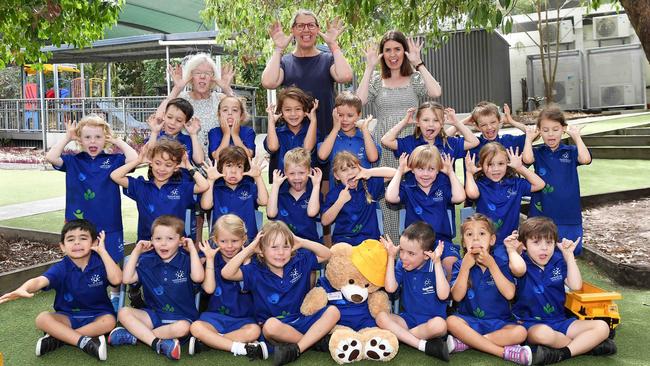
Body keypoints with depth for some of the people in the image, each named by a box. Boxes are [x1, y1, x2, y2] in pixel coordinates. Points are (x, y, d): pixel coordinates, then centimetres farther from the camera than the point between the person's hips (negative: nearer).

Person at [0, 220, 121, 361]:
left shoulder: (100, 263, -11)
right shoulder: (61, 268, -10)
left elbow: (116, 280, -29)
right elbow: (40, 280, -29)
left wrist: (103, 251, -26)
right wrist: (22, 289, -53)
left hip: (97, 315, -1)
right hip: (68, 316, 1)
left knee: (109, 321, -33)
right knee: (42, 319, -24)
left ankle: (57, 338, -21)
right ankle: (86, 342, -30)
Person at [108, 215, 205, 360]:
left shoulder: (186, 260, -5)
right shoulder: (147, 261, 5)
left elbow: (198, 277, -25)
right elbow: (127, 279, -3)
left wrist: (192, 248, -17)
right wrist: (136, 251, -1)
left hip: (181, 317, -4)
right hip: (154, 314, 4)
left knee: (182, 328, -36)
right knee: (123, 313, -17)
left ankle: (134, 335, -24)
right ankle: (158, 343, -30)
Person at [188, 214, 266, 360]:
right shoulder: (211, 261, 4)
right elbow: (209, 289, -9)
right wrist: (209, 259, -9)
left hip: (243, 318, 0)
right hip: (215, 316, 1)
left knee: (254, 331, -31)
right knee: (195, 327, -29)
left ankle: (208, 342, -22)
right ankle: (242, 348, -29)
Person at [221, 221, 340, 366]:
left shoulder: (300, 261, 2)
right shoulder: (256, 271, -6)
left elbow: (326, 255, 6)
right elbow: (227, 273, -17)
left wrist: (301, 242, -6)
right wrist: (250, 248, -17)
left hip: (301, 320, 3)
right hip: (276, 325, -3)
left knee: (333, 311, -18)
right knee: (271, 324, -37)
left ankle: (296, 349, -28)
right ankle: (315, 339, -17)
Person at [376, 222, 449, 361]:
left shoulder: (435, 267, -10)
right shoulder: (401, 265, 0)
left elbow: (443, 295, -25)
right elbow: (390, 288, -15)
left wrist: (437, 262, -25)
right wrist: (391, 257, -12)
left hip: (430, 320, -3)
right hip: (408, 318, 4)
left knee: (439, 324, -37)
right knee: (381, 317, -23)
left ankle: (400, 335, -19)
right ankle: (424, 345, -30)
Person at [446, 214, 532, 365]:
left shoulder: (501, 264, 2)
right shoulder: (460, 265, 3)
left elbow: (509, 294, -13)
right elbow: (457, 296, -10)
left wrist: (491, 265, -15)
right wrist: (465, 267, -17)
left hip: (499, 322, 0)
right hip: (469, 320, 0)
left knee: (520, 332, -27)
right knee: (451, 321, -31)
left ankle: (464, 342, -25)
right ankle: (505, 352, -28)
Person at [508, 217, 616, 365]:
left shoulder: (558, 262, 9)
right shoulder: (524, 263, -9)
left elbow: (576, 286, -5)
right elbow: (518, 268, -37)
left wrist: (569, 255, -2)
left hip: (560, 321, 6)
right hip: (531, 324, -6)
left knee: (602, 327, -9)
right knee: (542, 333, -41)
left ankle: (562, 353, -24)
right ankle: (587, 344, -15)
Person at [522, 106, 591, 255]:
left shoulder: (571, 152, 3)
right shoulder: (537, 152, 2)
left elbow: (585, 159, -19)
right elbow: (527, 159, -22)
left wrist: (576, 136, -8)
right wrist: (529, 137, -8)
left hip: (569, 214, 1)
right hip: (541, 214, 0)